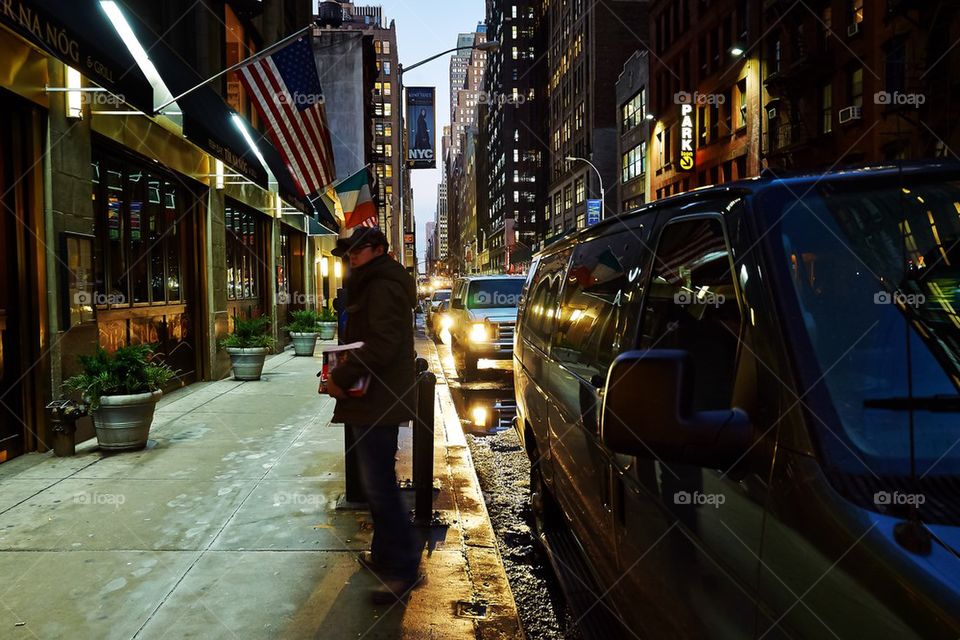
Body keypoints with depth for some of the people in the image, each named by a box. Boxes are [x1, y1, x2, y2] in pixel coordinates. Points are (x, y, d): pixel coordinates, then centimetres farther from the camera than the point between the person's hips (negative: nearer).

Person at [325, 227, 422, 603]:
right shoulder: (374, 285, 20)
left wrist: (341, 377, -20)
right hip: (376, 401, 11)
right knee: (377, 482, 18)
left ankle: (405, 569, -1)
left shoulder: (383, 287, -14)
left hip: (377, 402, -11)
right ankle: (385, 554, 31)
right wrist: (343, 374, 13)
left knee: (379, 484, -8)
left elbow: (382, 343, -25)